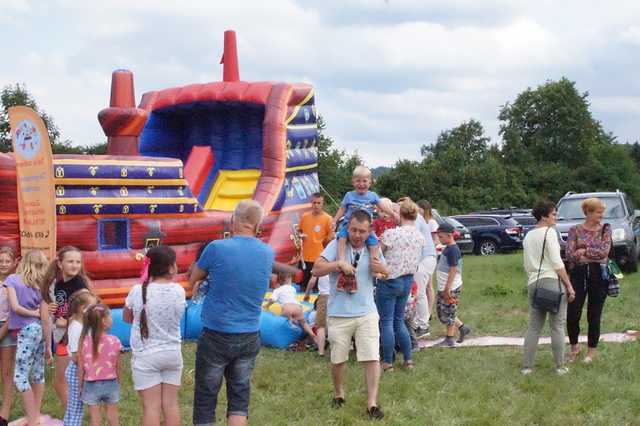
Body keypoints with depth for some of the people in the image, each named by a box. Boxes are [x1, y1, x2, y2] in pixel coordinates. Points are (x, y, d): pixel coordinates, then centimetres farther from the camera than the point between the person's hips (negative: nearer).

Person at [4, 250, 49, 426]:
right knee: (37, 374, 15)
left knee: (20, 377, -2)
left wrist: (33, 313, 2)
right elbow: (45, 318, 3)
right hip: (39, 330, 6)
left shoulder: (12, 280, -4)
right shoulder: (41, 285, 5)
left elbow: (15, 307, -15)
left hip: (27, 331, -6)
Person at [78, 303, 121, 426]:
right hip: (111, 383, 0)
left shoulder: (84, 342, -12)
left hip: (91, 385, 0)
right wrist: (118, 382, 14)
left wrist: (80, 386, 5)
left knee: (95, 416, 7)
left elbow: (81, 368, -7)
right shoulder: (114, 341, -12)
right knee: (112, 414, 16)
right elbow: (117, 366, -3)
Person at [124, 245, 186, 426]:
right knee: (171, 403, 11)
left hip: (146, 356, -2)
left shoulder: (137, 291, -12)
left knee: (151, 406, 1)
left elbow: (127, 318, 4)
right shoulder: (178, 291, -9)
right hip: (172, 353, 2)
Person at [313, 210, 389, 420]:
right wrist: (338, 263, -28)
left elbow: (389, 276, 15)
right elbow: (316, 270, -12)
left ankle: (372, 403, -2)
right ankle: (339, 394, 35)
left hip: (367, 313, 2)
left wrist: (382, 269, -10)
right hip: (339, 314, -1)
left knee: (372, 358, -7)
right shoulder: (337, 245, -6)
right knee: (338, 360, 12)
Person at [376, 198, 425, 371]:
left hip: (389, 280, -6)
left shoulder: (390, 233, -19)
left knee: (386, 322, 3)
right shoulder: (420, 237, -1)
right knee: (399, 320, 18)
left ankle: (388, 362, 7)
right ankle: (408, 359, 18)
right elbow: (416, 259, 7)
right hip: (408, 281, 6)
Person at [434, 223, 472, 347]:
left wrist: (447, 289, -23)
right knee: (442, 312, 15)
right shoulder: (447, 248, 12)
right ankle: (462, 327, 24)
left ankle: (449, 339, 9)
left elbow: (453, 270, -22)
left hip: (450, 288, -10)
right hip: (443, 287, 10)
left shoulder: (453, 250, -18)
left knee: (448, 313, 0)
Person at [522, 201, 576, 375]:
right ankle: (560, 366, 3)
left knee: (534, 326, 10)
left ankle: (527, 366, 9)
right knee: (557, 326, 0)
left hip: (533, 283, 7)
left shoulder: (528, 236, 16)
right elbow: (557, 262, -12)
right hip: (552, 281, -7)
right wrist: (569, 285, -9)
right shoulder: (549, 232, -7)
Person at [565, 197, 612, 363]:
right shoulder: (575, 230, 2)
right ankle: (574, 346, 19)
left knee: (594, 316, 5)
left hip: (599, 275, 1)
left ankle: (591, 351, 20)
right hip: (578, 274, 0)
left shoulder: (605, 229, 5)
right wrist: (595, 254, -9)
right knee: (572, 315, -5)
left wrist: (584, 251, -9)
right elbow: (569, 255, -7)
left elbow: (605, 251, -9)